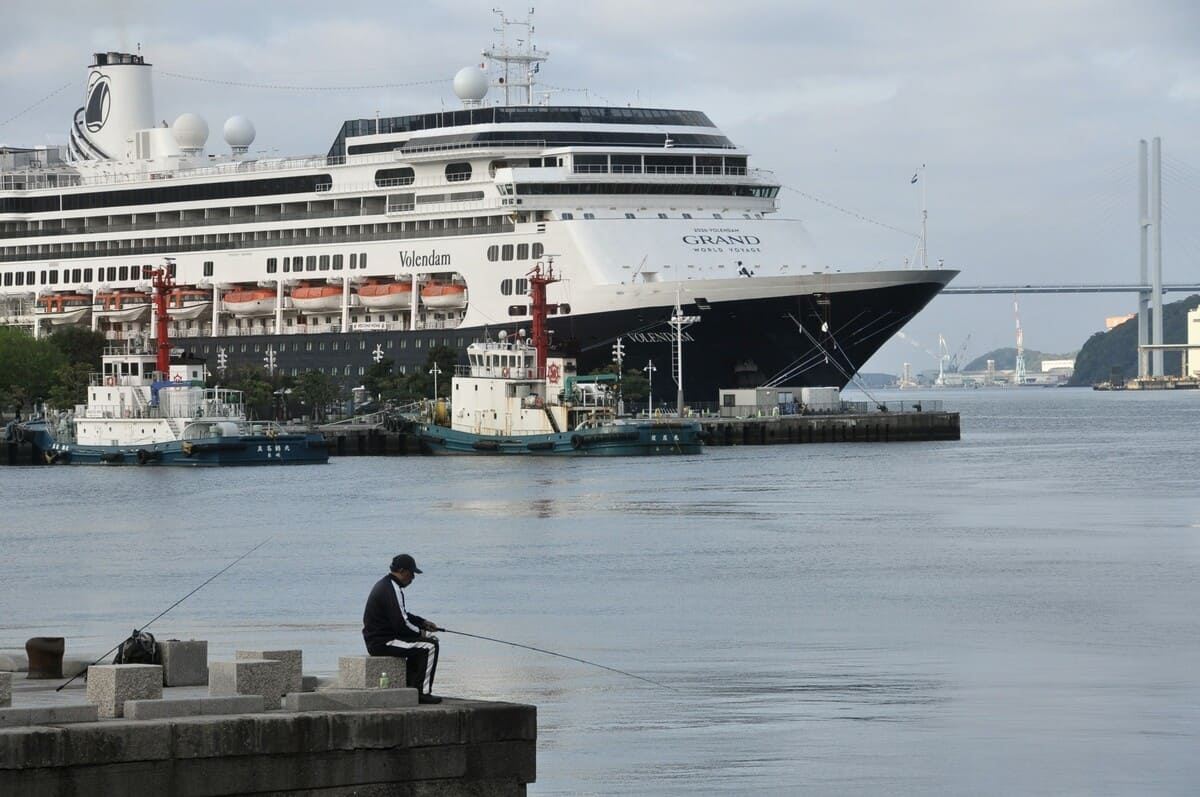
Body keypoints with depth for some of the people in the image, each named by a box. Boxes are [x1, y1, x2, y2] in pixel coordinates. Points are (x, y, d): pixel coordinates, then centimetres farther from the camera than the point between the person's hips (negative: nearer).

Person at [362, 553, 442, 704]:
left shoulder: (384, 584, 16)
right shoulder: (392, 590, -19)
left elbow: (401, 614, 28)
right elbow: (400, 623, -23)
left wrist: (423, 623, 20)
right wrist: (419, 632, -6)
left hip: (374, 639, 11)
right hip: (383, 642, -11)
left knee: (417, 645, 29)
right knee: (429, 646, -13)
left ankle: (410, 687, 29)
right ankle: (422, 692, -12)